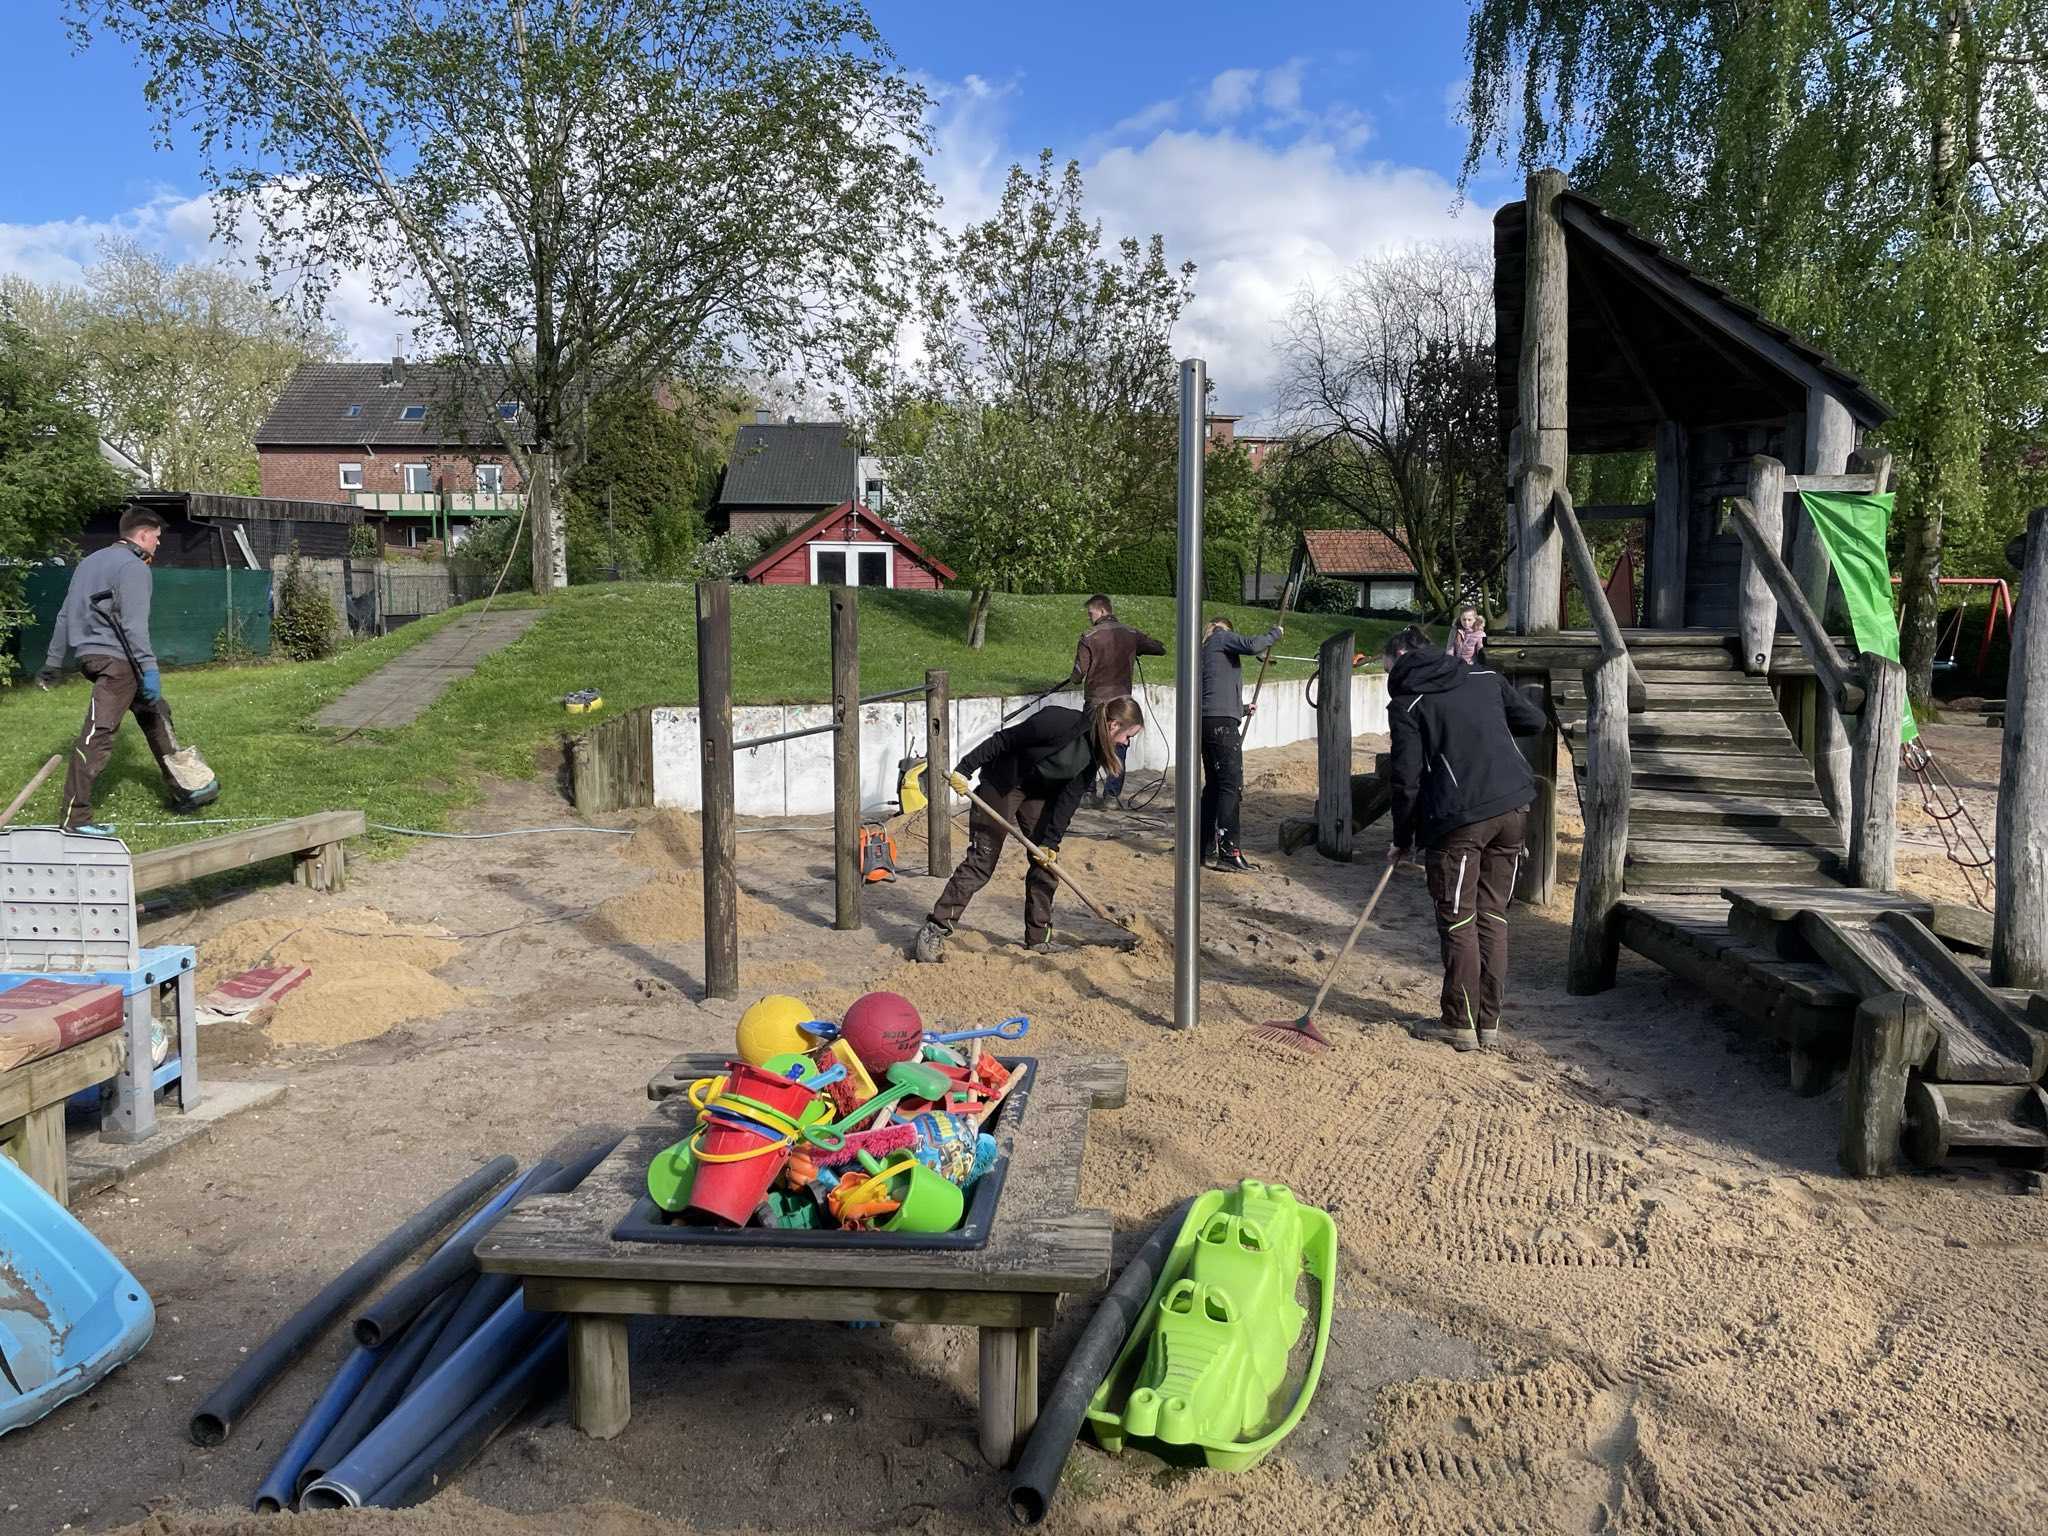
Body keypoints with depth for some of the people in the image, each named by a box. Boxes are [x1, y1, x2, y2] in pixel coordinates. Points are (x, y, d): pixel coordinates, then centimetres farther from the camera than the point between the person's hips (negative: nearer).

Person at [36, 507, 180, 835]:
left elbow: (65, 614, 22)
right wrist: (149, 668, -21)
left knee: (152, 710, 22)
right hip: (115, 658, -10)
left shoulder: (91, 561, 20)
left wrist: (54, 662, 26)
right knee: (97, 735, -11)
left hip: (91, 654, 10)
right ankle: (75, 818, -12)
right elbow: (134, 624, -18)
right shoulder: (133, 567, -8)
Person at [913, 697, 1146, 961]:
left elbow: (1069, 799, -5)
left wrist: (1051, 842, -10)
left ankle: (1038, 939, 14)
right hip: (1002, 783, -7)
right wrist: (964, 769, -22)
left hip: (1040, 794, 7)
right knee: (981, 862, -9)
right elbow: (1003, 741, -24)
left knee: (1046, 863, 3)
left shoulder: (1093, 752, -6)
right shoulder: (1059, 722, -29)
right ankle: (934, 931, -6)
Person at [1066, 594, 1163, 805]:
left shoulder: (1089, 636, -11)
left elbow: (1079, 673, -11)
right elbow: (1160, 649, 10)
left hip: (1095, 702, -3)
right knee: (1118, 748, 9)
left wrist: (1072, 680, 10)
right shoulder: (1131, 633, 1)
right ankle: (1111, 794, 8)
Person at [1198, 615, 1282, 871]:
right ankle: (1228, 850, -16)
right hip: (1222, 722, -9)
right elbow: (1252, 646, -14)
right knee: (1231, 785, -11)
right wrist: (1275, 633, 2)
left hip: (1206, 721, 9)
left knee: (1213, 784, 12)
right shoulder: (1222, 636, 5)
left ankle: (1206, 848, 14)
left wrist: (1240, 708, 36)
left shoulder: (1204, 648, 27)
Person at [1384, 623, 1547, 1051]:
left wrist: (1402, 839, 5)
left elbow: (1407, 779, -6)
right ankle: (1489, 1022, 18)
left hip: (1460, 819, -6)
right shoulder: (1484, 677, 14)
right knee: (1493, 915, 13)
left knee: (1458, 920, 5)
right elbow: (1534, 721, 20)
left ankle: (1460, 1023, 11)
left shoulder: (1405, 704, -2)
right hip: (1514, 807, 6)